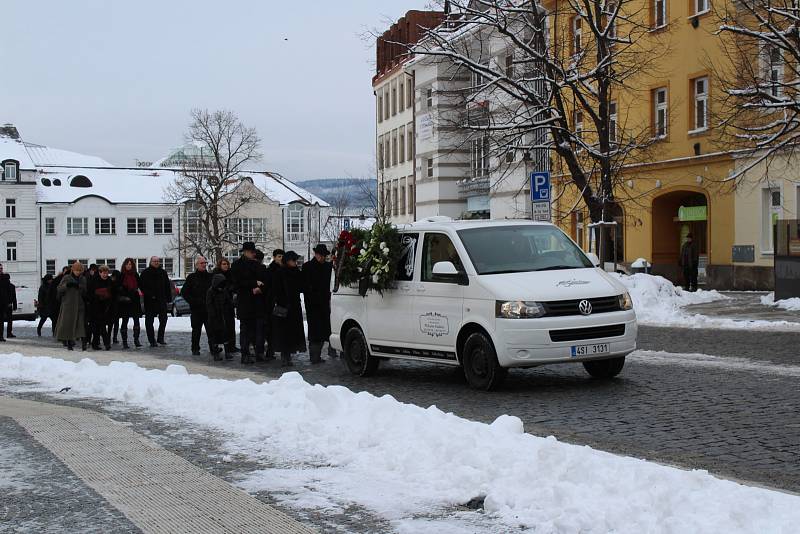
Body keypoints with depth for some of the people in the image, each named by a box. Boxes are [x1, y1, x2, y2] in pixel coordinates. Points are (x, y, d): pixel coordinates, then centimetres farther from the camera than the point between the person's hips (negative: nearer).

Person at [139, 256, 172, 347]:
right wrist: (149, 295, -16)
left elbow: (167, 286, 14)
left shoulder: (163, 272, 11)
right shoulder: (145, 273, -2)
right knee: (149, 321, 0)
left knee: (163, 319, 5)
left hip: (162, 300, 4)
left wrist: (169, 298, 7)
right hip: (150, 301, -4)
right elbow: (141, 285, -6)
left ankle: (160, 338, 17)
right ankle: (152, 341, 5)